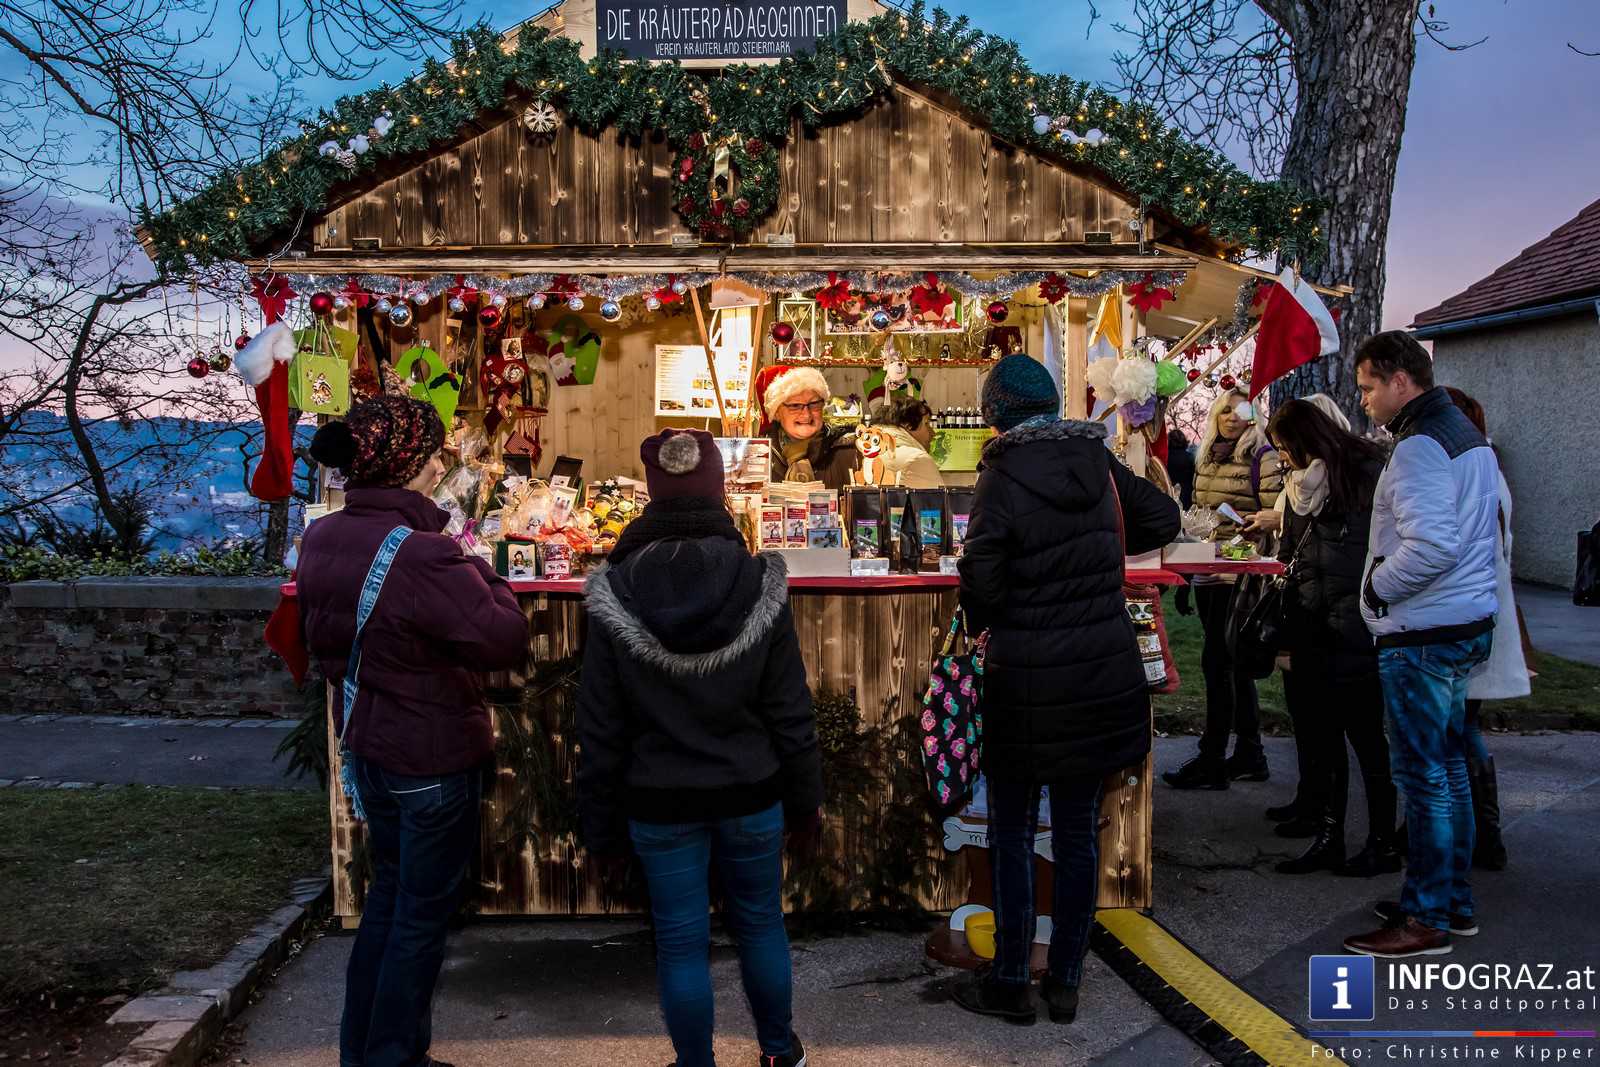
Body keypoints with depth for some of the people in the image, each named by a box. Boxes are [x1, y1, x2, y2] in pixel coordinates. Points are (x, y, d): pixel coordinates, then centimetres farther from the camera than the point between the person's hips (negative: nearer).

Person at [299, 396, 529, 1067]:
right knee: (422, 916, 9)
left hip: (367, 742, 8)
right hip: (433, 756, -8)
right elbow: (508, 640, -25)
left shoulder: (321, 540, -1)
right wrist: (479, 572, -13)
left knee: (388, 892, 25)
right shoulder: (422, 556, -28)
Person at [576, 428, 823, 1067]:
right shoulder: (760, 588, -11)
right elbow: (791, 713, -6)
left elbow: (600, 728, -6)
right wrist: (804, 801, 6)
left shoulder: (614, 597, -11)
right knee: (761, 924, 19)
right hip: (750, 795, 1)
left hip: (660, 804, -1)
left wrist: (601, 820, 4)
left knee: (682, 942, 11)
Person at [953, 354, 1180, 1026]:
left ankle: (1010, 985, 17)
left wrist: (976, 624, 5)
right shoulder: (1097, 461, 1)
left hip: (1028, 684, -4)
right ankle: (1066, 984, 23)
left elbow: (981, 581, -16)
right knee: (1079, 830, 13)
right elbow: (1162, 521, 13)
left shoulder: (1004, 477, -13)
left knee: (1012, 833, 10)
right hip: (1105, 675, 5)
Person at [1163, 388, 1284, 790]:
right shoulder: (1206, 457, 15)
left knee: (1216, 661, -8)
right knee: (1232, 662, 13)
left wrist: (1239, 525, -23)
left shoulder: (1261, 455, -7)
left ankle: (1211, 759, 0)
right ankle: (1249, 753, 22)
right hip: (1207, 570, 8)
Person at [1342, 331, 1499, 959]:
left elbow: (1430, 547, -29)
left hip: (1421, 636, -10)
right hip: (1469, 624, 10)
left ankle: (1426, 920, 6)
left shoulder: (1418, 446, -18)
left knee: (1422, 776, -2)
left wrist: (1378, 588, -14)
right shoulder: (1467, 434, 14)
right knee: (1448, 766, 17)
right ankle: (1454, 901, 27)